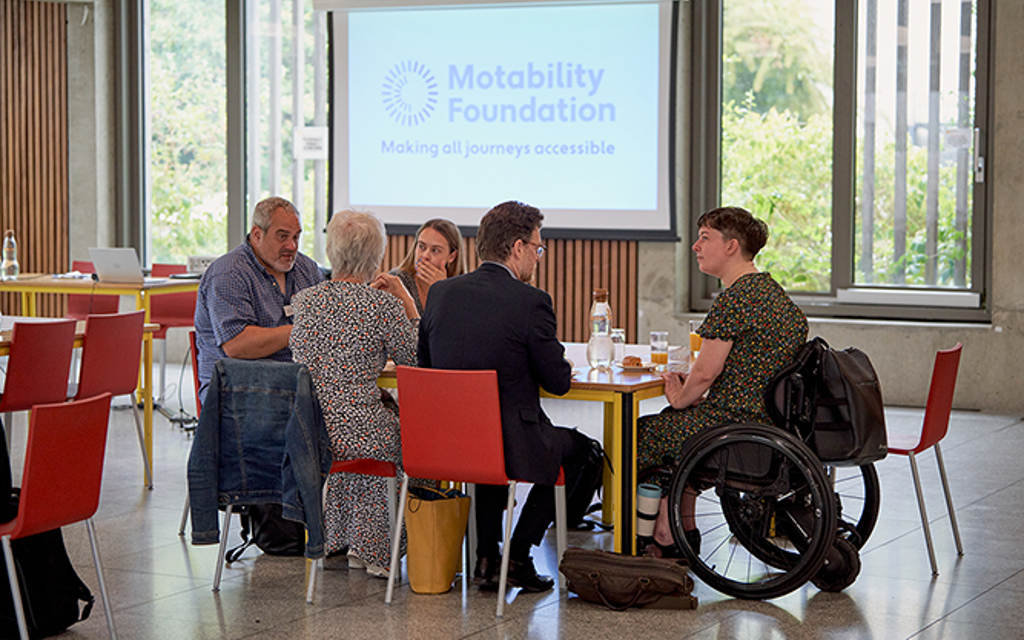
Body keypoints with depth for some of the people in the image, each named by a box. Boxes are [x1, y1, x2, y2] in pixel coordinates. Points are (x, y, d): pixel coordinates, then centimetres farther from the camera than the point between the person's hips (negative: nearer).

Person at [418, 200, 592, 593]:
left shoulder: (441, 292, 2)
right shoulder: (530, 302, -14)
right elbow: (559, 382, -8)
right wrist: (562, 368, 17)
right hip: (510, 446, -5)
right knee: (576, 446, 24)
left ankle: (487, 558, 29)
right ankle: (518, 556, 18)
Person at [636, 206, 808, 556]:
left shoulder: (735, 298, -19)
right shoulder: (771, 290, 12)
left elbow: (706, 372, -19)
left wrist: (681, 398, 1)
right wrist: (688, 388, 12)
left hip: (738, 423, -10)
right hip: (772, 419, 10)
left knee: (644, 432, 7)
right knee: (677, 424, 30)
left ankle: (664, 537, 17)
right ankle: (685, 530, 29)